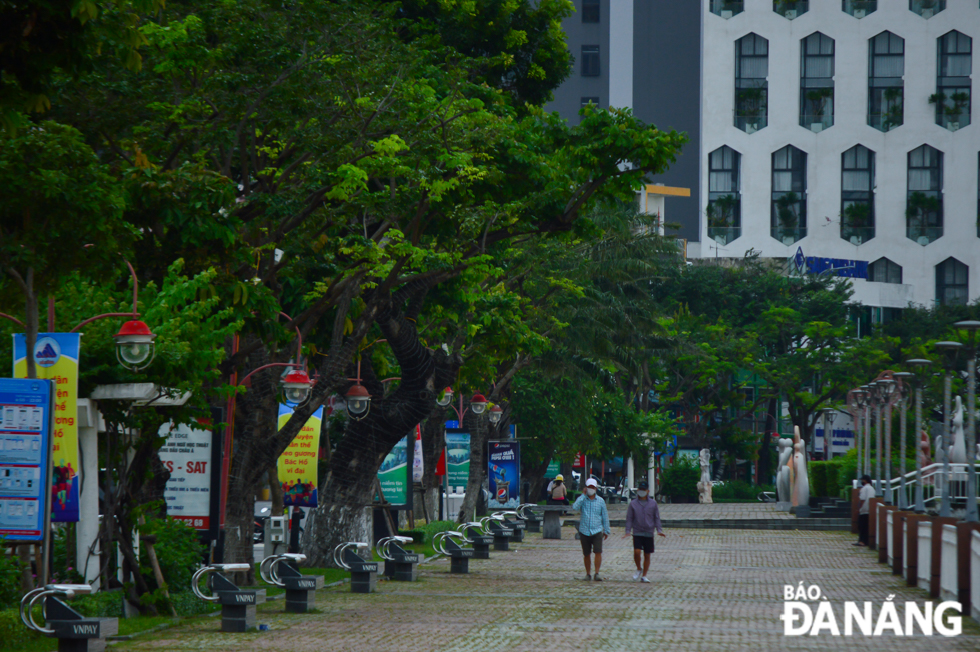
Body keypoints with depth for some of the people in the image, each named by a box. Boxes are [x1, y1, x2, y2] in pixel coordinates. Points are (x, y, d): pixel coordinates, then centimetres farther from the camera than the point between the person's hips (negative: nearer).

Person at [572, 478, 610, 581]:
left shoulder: (600, 501, 6)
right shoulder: (582, 499, 3)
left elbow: (605, 517, 11)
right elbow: (575, 507, -18)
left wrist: (606, 531, 11)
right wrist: (584, 495, -15)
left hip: (597, 531, 0)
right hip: (584, 532, 0)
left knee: (598, 552, -14)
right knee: (587, 554, 6)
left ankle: (597, 574, -12)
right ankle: (588, 574, 19)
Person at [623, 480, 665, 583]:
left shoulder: (653, 503, 5)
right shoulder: (633, 503, 3)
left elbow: (656, 518, 9)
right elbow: (629, 518, 6)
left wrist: (659, 530, -2)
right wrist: (628, 531, -4)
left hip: (649, 533, 1)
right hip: (637, 533, -1)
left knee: (647, 555, 4)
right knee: (637, 551, -19)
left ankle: (644, 576, 14)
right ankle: (639, 569, 7)